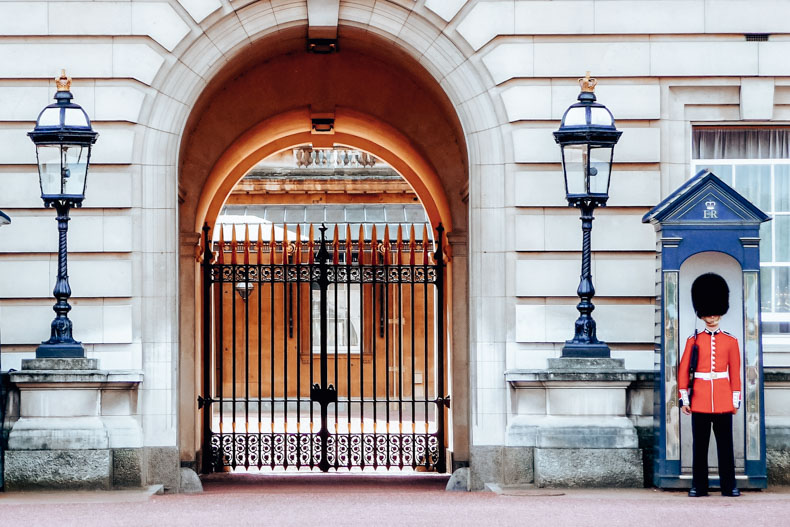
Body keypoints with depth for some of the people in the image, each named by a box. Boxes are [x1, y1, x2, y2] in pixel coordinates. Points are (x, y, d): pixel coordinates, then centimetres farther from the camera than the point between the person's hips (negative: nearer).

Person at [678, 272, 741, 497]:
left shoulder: (730, 341, 7)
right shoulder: (694, 340, 6)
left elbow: (735, 373, 8)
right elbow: (683, 370, 5)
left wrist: (736, 400, 4)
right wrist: (684, 398, 0)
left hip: (723, 400, 0)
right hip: (700, 400, 0)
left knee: (725, 444, 1)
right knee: (699, 444, 2)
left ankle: (729, 485, 5)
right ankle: (698, 486, 7)